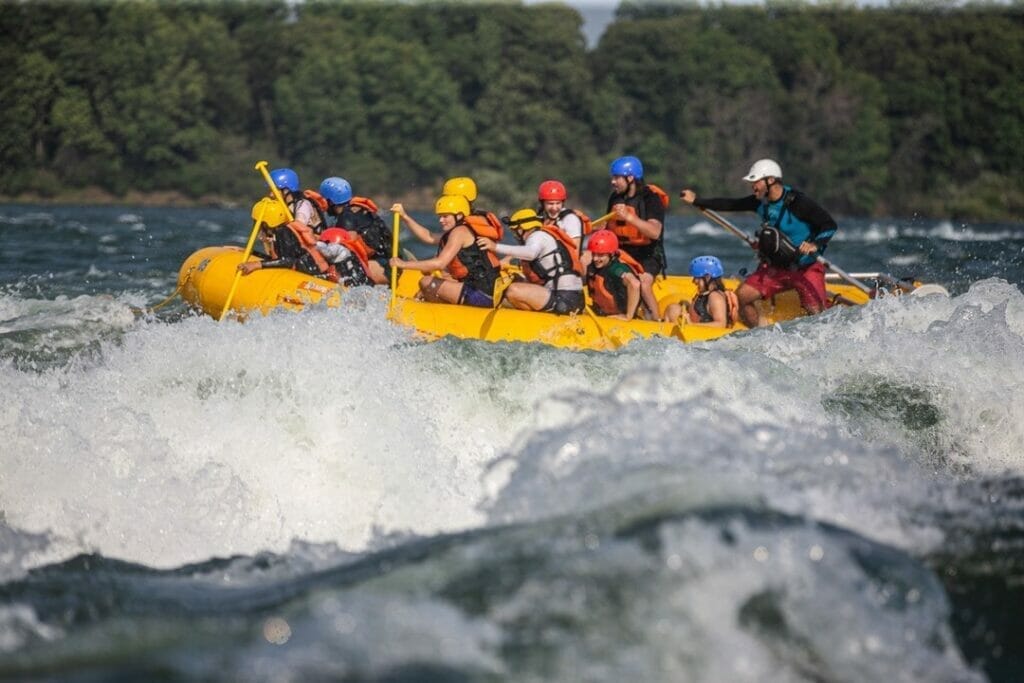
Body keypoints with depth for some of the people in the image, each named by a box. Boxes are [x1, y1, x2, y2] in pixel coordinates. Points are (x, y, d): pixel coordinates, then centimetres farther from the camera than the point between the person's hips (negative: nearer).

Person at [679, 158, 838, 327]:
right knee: (741, 297, -2)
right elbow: (731, 204, 12)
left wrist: (815, 244, -34)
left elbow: (830, 225, -17)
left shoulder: (798, 202, -19)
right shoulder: (761, 202, 1)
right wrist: (697, 201, 14)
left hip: (806, 268, -7)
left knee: (817, 313, -21)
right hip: (775, 267, 7)